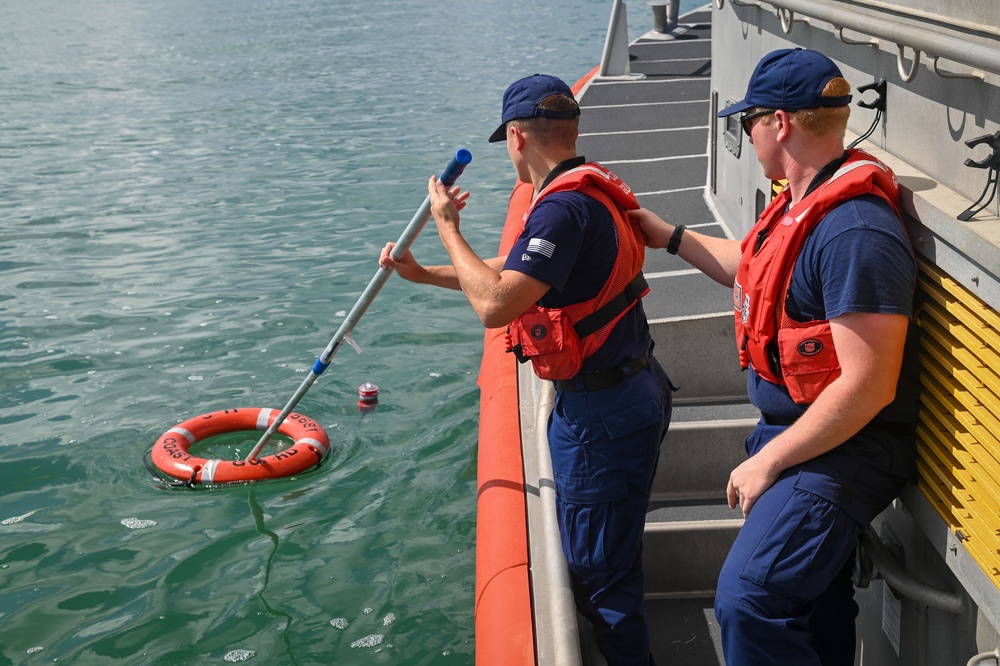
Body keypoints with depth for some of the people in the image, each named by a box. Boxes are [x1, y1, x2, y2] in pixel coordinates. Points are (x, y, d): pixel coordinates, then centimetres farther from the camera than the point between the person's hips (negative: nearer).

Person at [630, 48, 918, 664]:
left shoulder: (855, 233, -27)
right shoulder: (806, 203, 5)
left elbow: (867, 388, -28)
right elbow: (756, 270, 27)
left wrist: (767, 462, -20)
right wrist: (668, 236, 28)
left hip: (843, 451, -10)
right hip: (796, 432, 10)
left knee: (748, 601, -20)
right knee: (813, 600, 23)